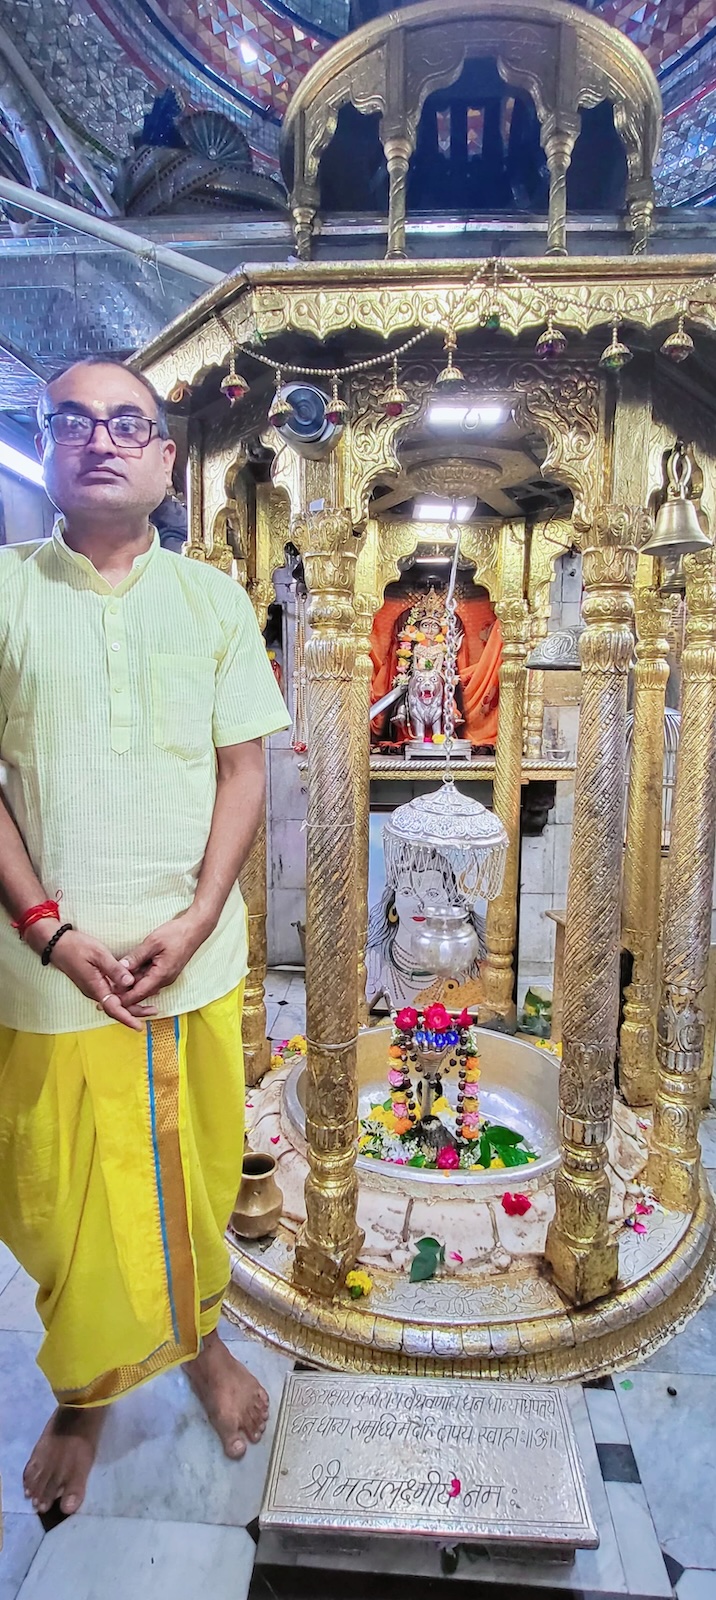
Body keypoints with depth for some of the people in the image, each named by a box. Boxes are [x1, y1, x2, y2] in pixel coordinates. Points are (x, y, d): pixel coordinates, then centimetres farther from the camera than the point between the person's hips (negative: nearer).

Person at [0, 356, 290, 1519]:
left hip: (195, 954, 1)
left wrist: (196, 919, -10)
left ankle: (202, 1338, 46)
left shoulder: (212, 596, 4)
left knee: (196, 1165, 17)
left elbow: (244, 769, 1)